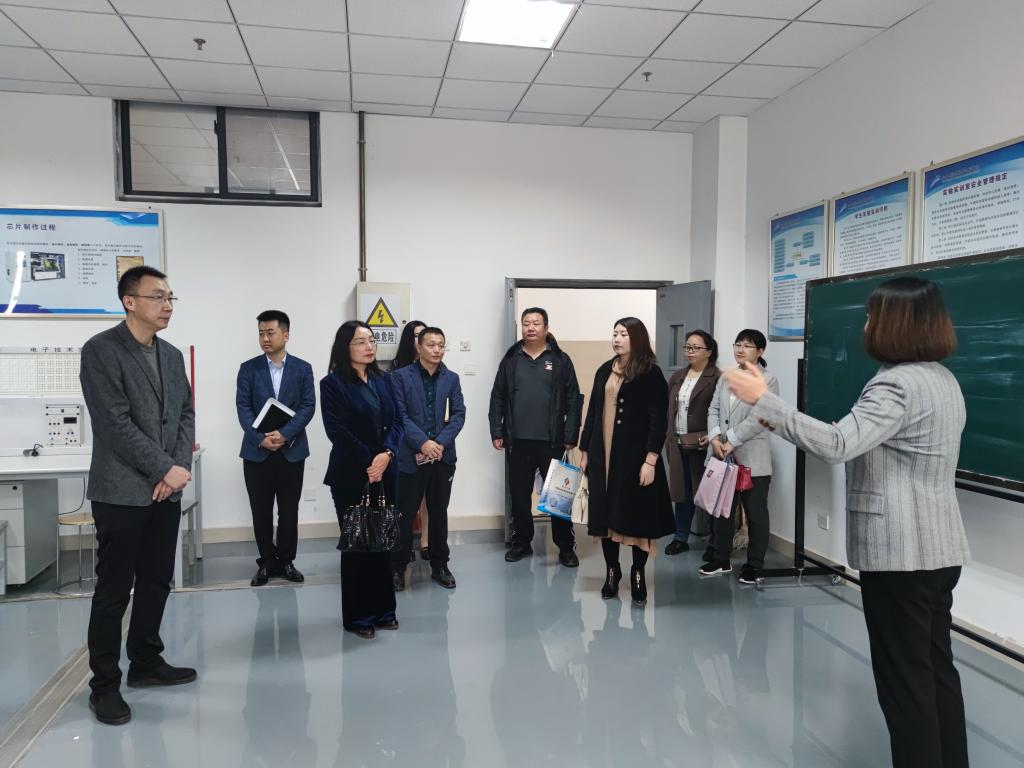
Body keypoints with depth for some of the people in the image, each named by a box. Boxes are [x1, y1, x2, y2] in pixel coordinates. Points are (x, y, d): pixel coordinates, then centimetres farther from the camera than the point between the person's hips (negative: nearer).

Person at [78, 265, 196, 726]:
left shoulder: (172, 355, 12)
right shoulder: (101, 350, -9)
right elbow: (115, 424, -16)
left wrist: (180, 468, -5)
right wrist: (166, 469, -15)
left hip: (166, 491, 7)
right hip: (122, 491, -6)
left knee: (157, 582, 14)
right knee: (114, 590, 1)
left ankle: (146, 663, 29)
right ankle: (104, 685, 14)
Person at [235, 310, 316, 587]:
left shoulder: (303, 368, 4)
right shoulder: (248, 368, 4)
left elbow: (308, 406, -4)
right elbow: (243, 408, -3)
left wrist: (285, 434, -17)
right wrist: (261, 438, -17)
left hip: (292, 450, 0)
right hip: (257, 451, 0)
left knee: (289, 510, 6)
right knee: (261, 511, 6)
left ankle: (286, 560, 20)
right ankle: (266, 562, 20)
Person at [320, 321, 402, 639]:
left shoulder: (383, 380, 11)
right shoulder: (333, 384, -5)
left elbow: (396, 421, 6)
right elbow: (338, 431, -13)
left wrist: (386, 453, -11)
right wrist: (368, 462, -15)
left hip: (385, 472, 5)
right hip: (351, 475, -5)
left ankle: (382, 608, 21)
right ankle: (358, 615, 15)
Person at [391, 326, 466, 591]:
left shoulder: (451, 378, 9)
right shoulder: (401, 376, -1)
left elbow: (459, 414, 2)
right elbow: (400, 415, -8)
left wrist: (440, 443, -12)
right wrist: (423, 443, -18)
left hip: (443, 456, 3)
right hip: (410, 456, -3)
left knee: (439, 513, 12)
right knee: (404, 514, 3)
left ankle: (440, 566, 23)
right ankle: (398, 567, 16)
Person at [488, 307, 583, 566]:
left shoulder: (560, 360, 1)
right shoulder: (511, 360, 8)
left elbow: (573, 401, -1)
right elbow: (498, 398, 9)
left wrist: (570, 436, -7)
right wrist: (497, 432, 2)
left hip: (551, 441, -2)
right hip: (518, 441, 2)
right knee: (519, 494, 11)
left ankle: (566, 547, 14)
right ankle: (521, 542, 25)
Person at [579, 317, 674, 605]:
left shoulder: (651, 374, -7)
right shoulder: (604, 371, 10)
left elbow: (659, 420, -11)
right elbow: (593, 413, 13)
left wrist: (650, 461, -18)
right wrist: (585, 451, 11)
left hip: (635, 456, -5)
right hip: (602, 455, 5)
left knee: (636, 515, 3)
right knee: (605, 512, 8)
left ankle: (638, 574, 19)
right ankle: (612, 571, 24)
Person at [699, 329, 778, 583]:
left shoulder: (768, 379, -6)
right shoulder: (726, 377, 13)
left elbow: (758, 418, -15)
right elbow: (713, 409, 7)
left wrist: (732, 442, -18)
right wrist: (715, 438, -9)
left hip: (752, 459, -6)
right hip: (723, 456, 6)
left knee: (756, 513, 6)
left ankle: (754, 565, 17)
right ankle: (721, 559, 27)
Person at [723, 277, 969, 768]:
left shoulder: (897, 385, -21)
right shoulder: (944, 380, 11)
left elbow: (836, 445, -33)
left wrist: (764, 401, -31)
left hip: (899, 552, -10)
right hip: (939, 547, 10)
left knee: (904, 677, 2)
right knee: (936, 666, 19)